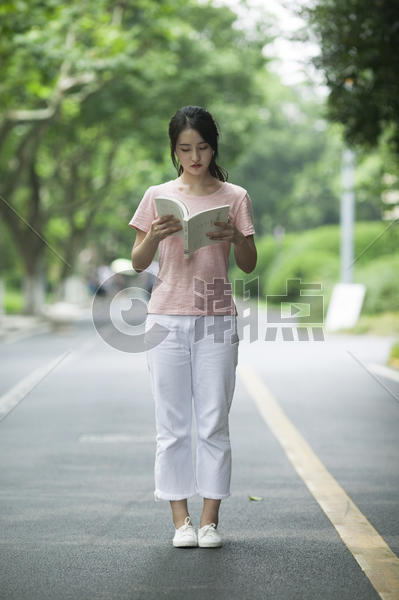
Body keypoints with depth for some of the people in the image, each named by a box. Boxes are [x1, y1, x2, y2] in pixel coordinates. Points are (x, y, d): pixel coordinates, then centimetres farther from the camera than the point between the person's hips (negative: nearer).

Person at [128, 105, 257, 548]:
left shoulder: (234, 197, 4)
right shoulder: (158, 196, 5)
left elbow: (249, 265, 4)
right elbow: (138, 263, 5)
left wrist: (235, 238, -16)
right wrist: (154, 236, -15)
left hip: (216, 321, 0)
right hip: (167, 320, 1)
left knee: (214, 423, 0)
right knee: (172, 424, 1)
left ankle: (210, 519, 7)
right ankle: (180, 519, 8)